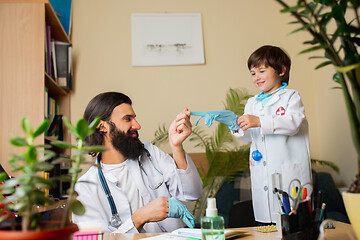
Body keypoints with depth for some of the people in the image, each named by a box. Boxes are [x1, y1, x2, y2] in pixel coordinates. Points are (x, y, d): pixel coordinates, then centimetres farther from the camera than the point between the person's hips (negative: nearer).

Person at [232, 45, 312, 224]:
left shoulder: (291, 97, 0)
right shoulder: (252, 103, 17)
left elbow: (293, 123, -17)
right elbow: (248, 136, 14)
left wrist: (259, 122, -26)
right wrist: (238, 128, -9)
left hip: (290, 174, -4)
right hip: (262, 176, 5)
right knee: (265, 224, 6)